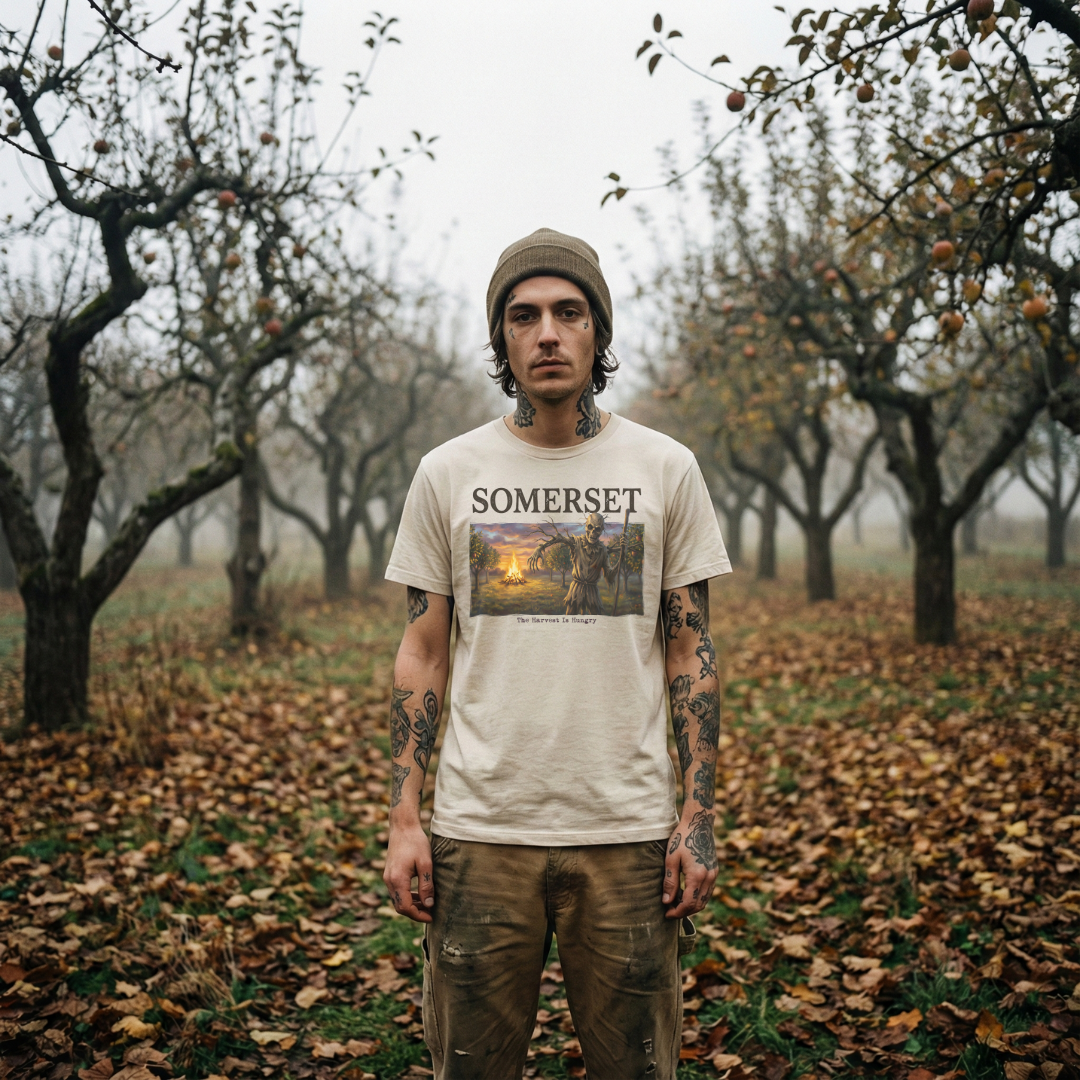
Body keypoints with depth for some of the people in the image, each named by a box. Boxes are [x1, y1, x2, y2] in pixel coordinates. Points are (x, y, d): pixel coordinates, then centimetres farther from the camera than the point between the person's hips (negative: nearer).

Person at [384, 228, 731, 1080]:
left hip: (628, 833, 0)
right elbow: (422, 654, 6)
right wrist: (403, 819, 0)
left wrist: (698, 815, -2)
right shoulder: (448, 473, 3)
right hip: (479, 829, 1)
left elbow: (690, 651, 4)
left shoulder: (665, 468, 2)